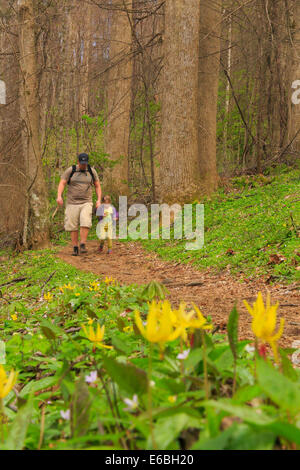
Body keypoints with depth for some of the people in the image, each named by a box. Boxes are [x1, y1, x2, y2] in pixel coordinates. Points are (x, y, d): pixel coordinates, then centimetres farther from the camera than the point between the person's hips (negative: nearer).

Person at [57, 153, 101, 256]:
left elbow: (97, 186, 11)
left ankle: (83, 245, -13)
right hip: (72, 203, 0)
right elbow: (62, 183, -5)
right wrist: (59, 196, -22)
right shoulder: (70, 171, -2)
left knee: (85, 223, -20)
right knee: (73, 226, -1)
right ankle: (75, 248, 9)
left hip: (86, 203, 0)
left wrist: (99, 200, -1)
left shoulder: (91, 171, 4)